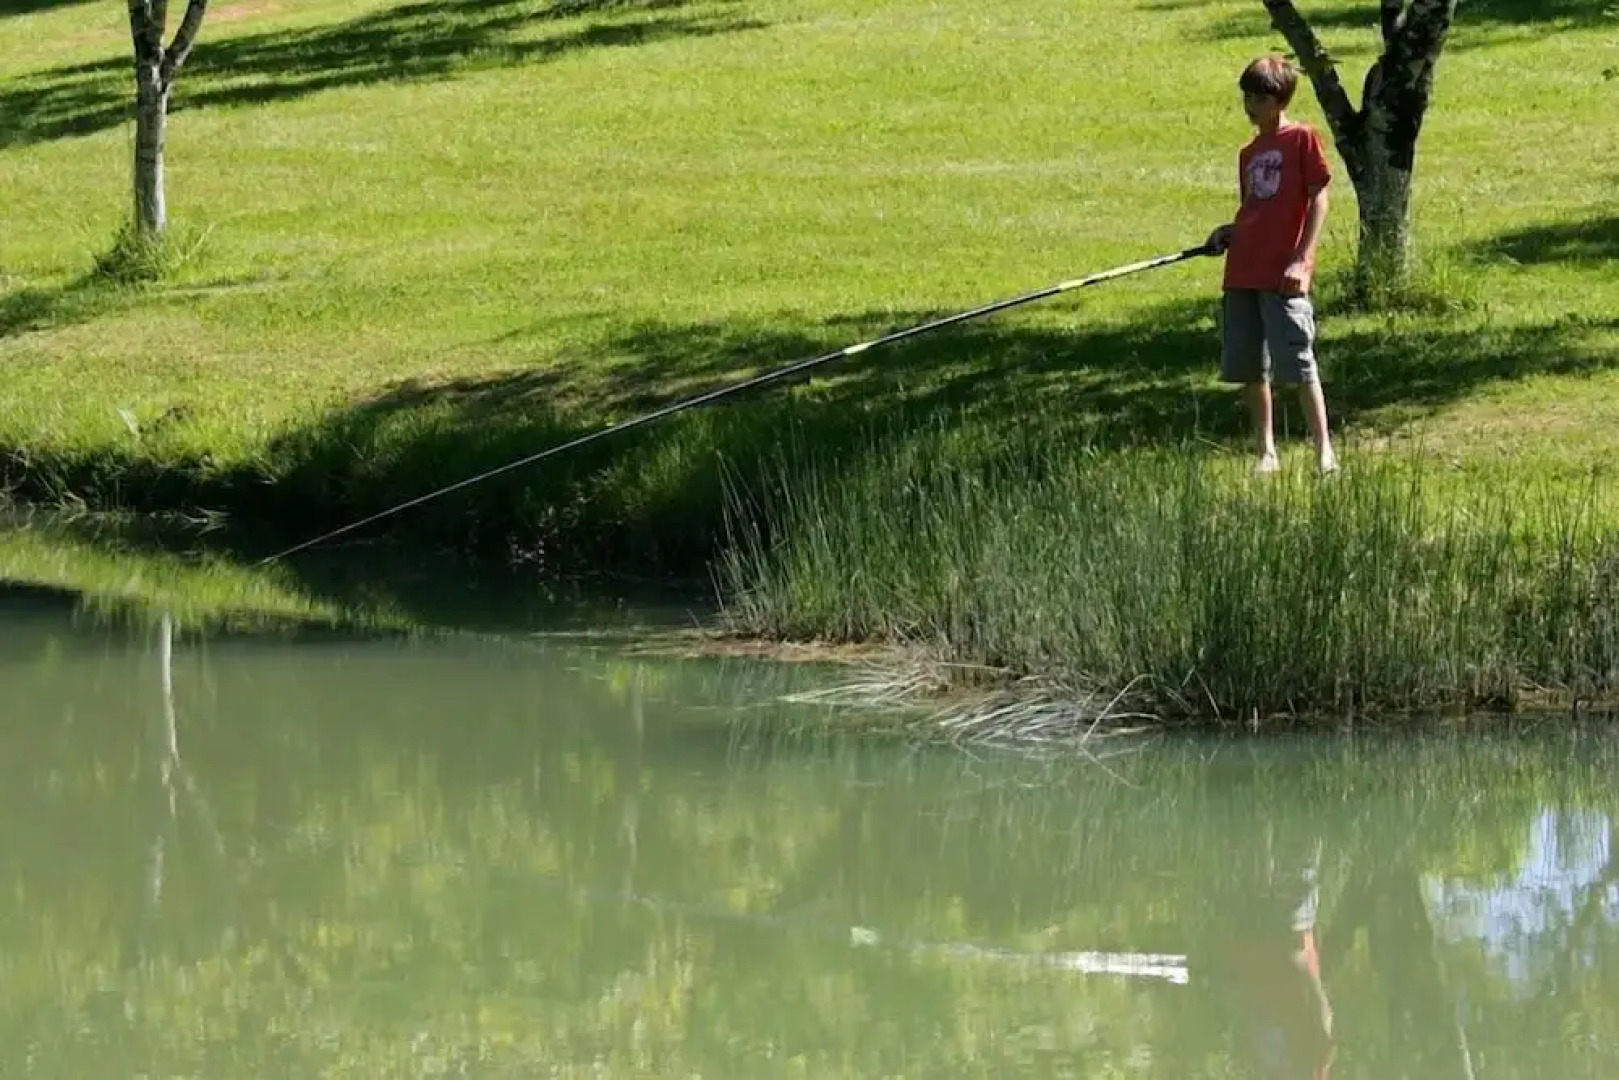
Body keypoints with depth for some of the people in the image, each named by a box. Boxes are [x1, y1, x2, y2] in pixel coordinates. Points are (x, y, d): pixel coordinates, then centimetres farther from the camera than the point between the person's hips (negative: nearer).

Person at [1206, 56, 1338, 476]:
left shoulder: (1302, 139, -1)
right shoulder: (1250, 153, 19)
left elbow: (1318, 200, -6)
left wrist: (1301, 258, -13)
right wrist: (1229, 233, 5)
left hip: (1283, 276, -7)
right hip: (1242, 272, 7)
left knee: (1298, 363, -9)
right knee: (1249, 367, 7)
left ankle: (1324, 451, -5)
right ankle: (1266, 453, 15)